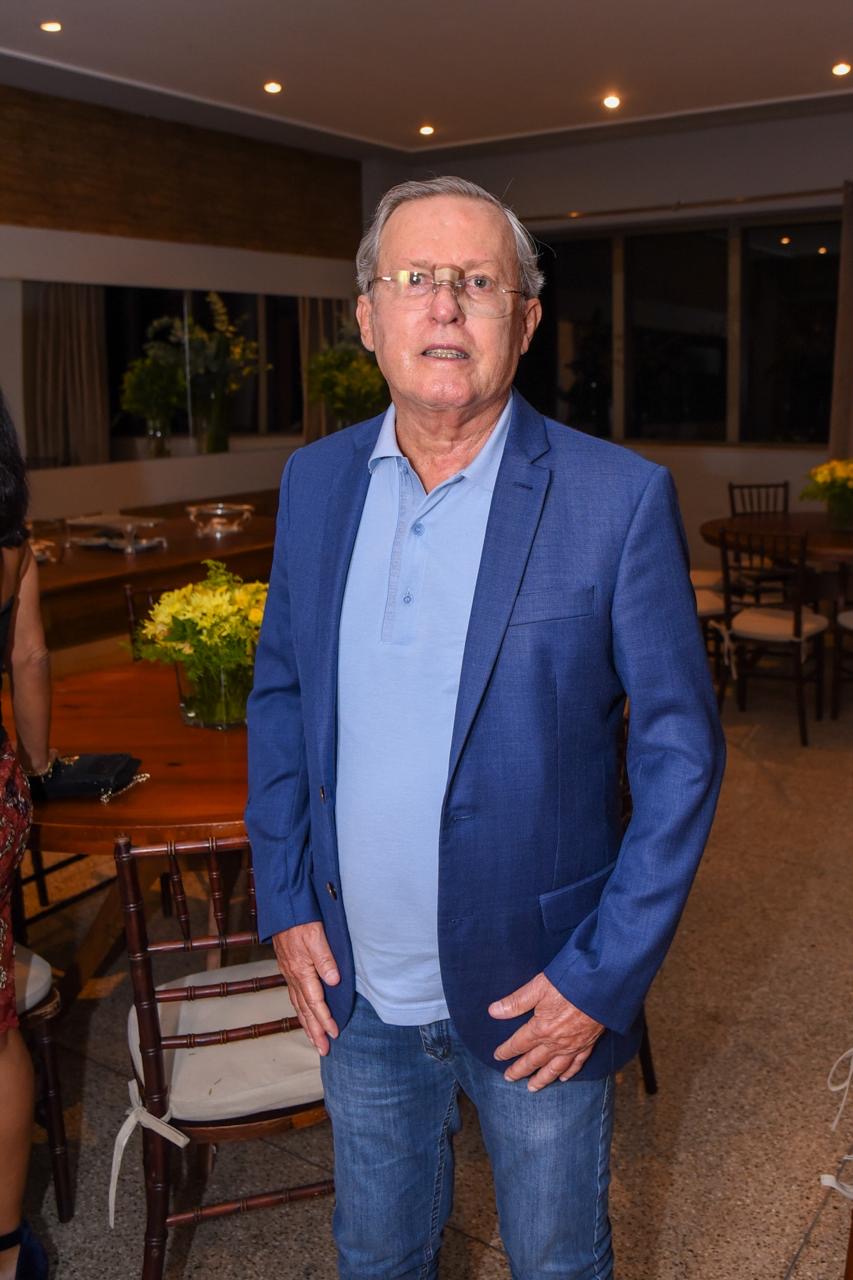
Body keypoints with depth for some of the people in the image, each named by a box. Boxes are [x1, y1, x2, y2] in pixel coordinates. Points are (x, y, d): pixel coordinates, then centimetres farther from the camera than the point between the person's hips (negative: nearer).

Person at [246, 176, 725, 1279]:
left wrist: (603, 976, -13)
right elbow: (279, 694, 8)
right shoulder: (314, 482, -1)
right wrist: (284, 905, 2)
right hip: (357, 990, 3)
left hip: (537, 993, -3)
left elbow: (681, 752, -10)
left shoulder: (619, 498, -14)